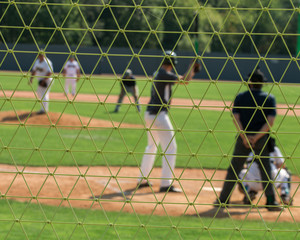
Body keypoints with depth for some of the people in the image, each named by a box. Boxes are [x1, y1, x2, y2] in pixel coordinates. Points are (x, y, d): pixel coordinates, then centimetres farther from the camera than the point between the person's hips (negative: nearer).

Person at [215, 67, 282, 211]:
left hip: (243, 138, 0)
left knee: (234, 169, 7)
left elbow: (235, 118, -7)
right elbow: (270, 121, -8)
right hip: (262, 139, 0)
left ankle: (223, 199, 8)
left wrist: (245, 137, -11)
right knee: (266, 169, 6)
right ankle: (271, 201, 1)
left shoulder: (240, 97, 3)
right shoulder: (269, 98, 2)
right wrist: (256, 137, -10)